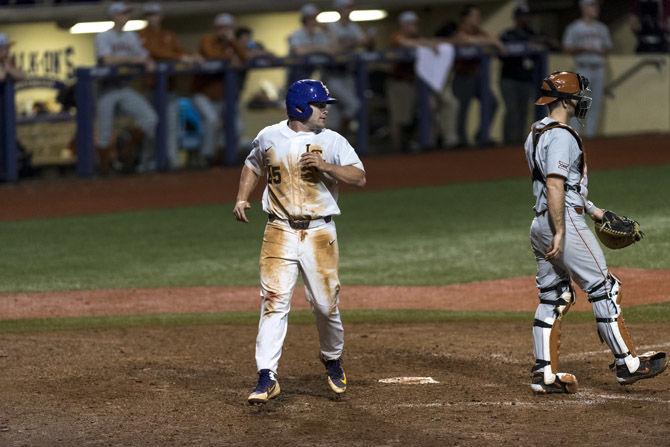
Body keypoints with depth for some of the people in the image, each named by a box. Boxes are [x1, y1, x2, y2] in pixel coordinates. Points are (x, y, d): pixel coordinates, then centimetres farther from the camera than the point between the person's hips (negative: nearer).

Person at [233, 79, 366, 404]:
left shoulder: (332, 141, 0)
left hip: (319, 233, 0)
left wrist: (325, 166, -20)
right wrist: (242, 199, 9)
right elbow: (253, 166, 23)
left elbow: (359, 178, -7)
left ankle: (333, 362, 31)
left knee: (325, 304, 3)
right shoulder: (269, 137, 4)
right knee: (274, 302, -11)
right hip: (280, 232, 0)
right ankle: (267, 378, -14)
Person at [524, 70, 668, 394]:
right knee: (603, 290, -4)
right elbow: (554, 186, -23)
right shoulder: (561, 136, -15)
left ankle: (544, 373, 6)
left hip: (540, 225, 10)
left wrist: (594, 211, 26)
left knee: (552, 298, 9)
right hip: (565, 222, -10)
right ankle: (627, 364, -1)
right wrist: (560, 233, -25)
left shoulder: (537, 133, 17)